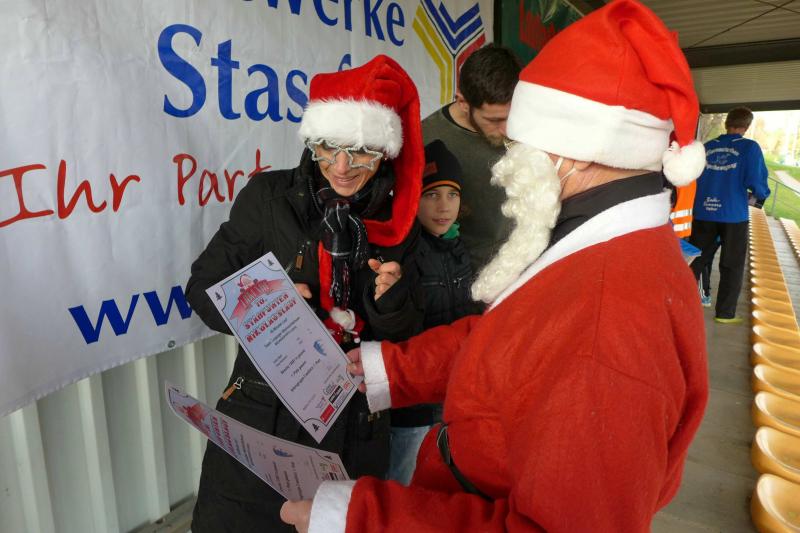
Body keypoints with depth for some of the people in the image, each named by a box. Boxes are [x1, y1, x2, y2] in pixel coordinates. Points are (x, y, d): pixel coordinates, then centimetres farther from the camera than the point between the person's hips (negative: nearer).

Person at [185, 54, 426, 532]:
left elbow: (410, 340, 3)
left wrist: (391, 302, -18)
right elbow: (204, 287, -2)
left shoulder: (397, 224, -2)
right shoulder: (269, 197, -9)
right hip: (262, 418, -1)